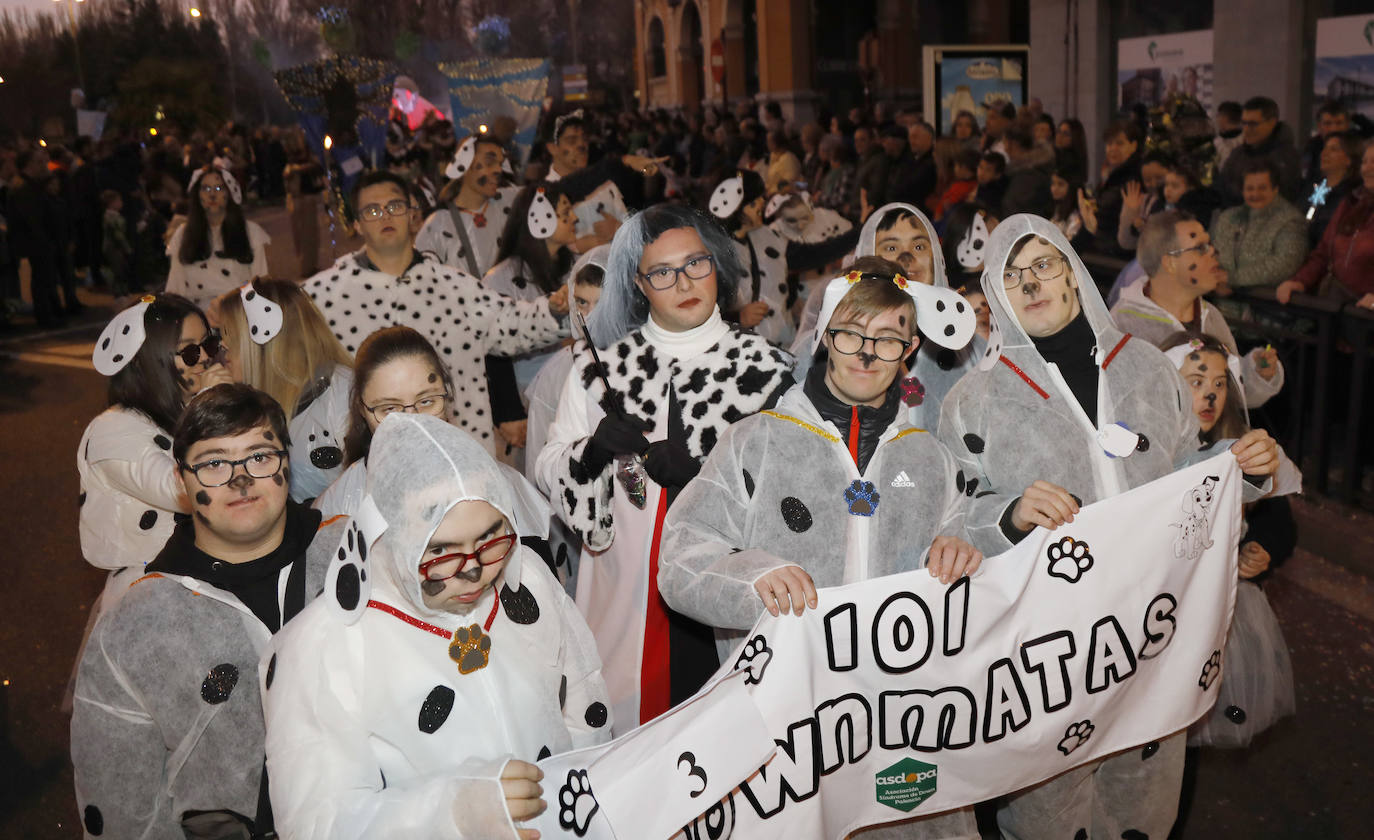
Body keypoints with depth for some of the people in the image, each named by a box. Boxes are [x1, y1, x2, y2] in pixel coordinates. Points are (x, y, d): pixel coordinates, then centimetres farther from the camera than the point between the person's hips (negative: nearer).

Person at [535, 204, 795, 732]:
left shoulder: (764, 368, 4)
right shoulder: (603, 368, 6)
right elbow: (549, 470, 9)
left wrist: (703, 472, -13)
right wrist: (593, 452, -13)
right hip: (627, 585, 1)